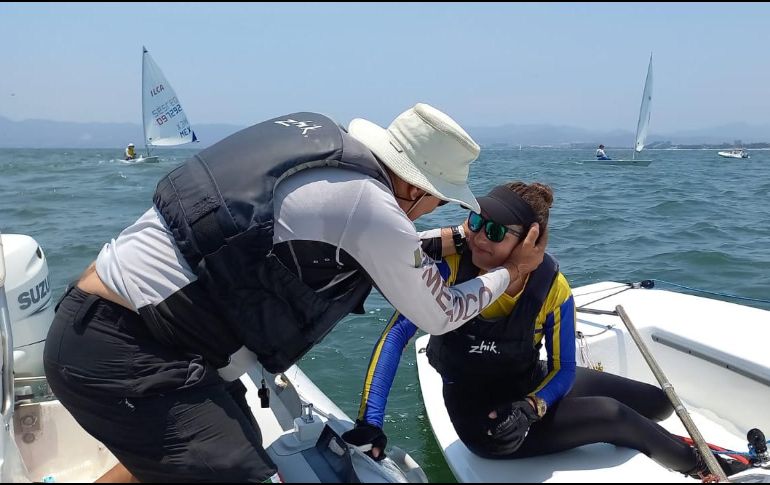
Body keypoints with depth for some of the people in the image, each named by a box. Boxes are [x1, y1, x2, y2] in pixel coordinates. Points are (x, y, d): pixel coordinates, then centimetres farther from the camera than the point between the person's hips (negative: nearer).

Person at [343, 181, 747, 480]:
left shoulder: (552, 288, -20)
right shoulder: (449, 266, -28)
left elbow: (563, 369, -11)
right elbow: (396, 334, -31)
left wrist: (530, 409, -31)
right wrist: (369, 422, -39)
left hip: (533, 386, 4)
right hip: (479, 415, -4)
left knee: (658, 403, 6)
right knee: (612, 415, -14)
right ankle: (706, 467, 16)